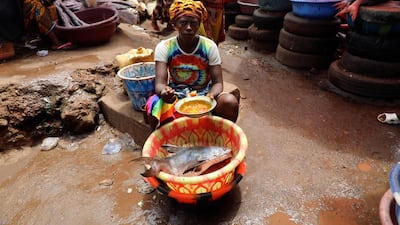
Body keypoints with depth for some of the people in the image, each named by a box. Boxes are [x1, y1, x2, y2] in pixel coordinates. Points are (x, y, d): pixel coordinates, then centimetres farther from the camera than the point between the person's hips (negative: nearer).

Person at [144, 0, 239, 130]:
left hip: (204, 95, 1)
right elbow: (160, 83, -17)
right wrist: (164, 91, -42)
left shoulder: (209, 46, -8)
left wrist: (211, 95, -32)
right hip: (175, 97, 0)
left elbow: (217, 82, -9)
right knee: (153, 106, -33)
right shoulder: (164, 47, -8)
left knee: (230, 102, -30)